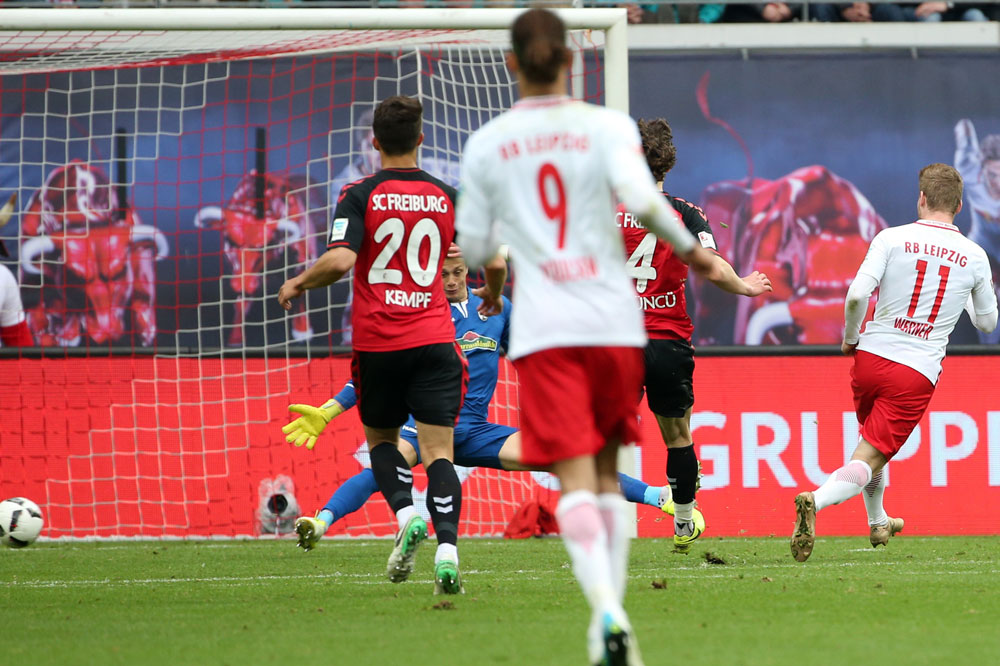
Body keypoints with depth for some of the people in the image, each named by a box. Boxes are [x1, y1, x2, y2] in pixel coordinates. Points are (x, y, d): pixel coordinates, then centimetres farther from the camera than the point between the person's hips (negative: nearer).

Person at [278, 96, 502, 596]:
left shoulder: (360, 195, -4)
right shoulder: (447, 197, 4)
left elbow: (340, 260, -18)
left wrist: (298, 284, 1)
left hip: (378, 342, -1)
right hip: (434, 338, 1)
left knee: (381, 438, 19)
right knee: (438, 449, -2)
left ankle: (406, 514, -6)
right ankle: (447, 548, -20)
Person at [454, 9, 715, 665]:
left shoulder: (487, 144, 5)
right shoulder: (606, 126, 0)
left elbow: (473, 248, 10)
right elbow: (641, 198, -16)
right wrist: (690, 248, 0)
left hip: (544, 331, -1)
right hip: (615, 322, 1)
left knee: (575, 479, -8)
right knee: (608, 471, 17)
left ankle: (608, 611, -29)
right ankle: (612, 609, 14)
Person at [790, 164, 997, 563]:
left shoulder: (892, 239, -4)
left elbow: (857, 294, -15)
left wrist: (850, 338, 3)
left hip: (871, 356, 2)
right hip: (918, 374, -2)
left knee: (873, 436, 29)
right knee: (869, 460, -5)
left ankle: (877, 523, 42)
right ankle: (817, 502, -33)